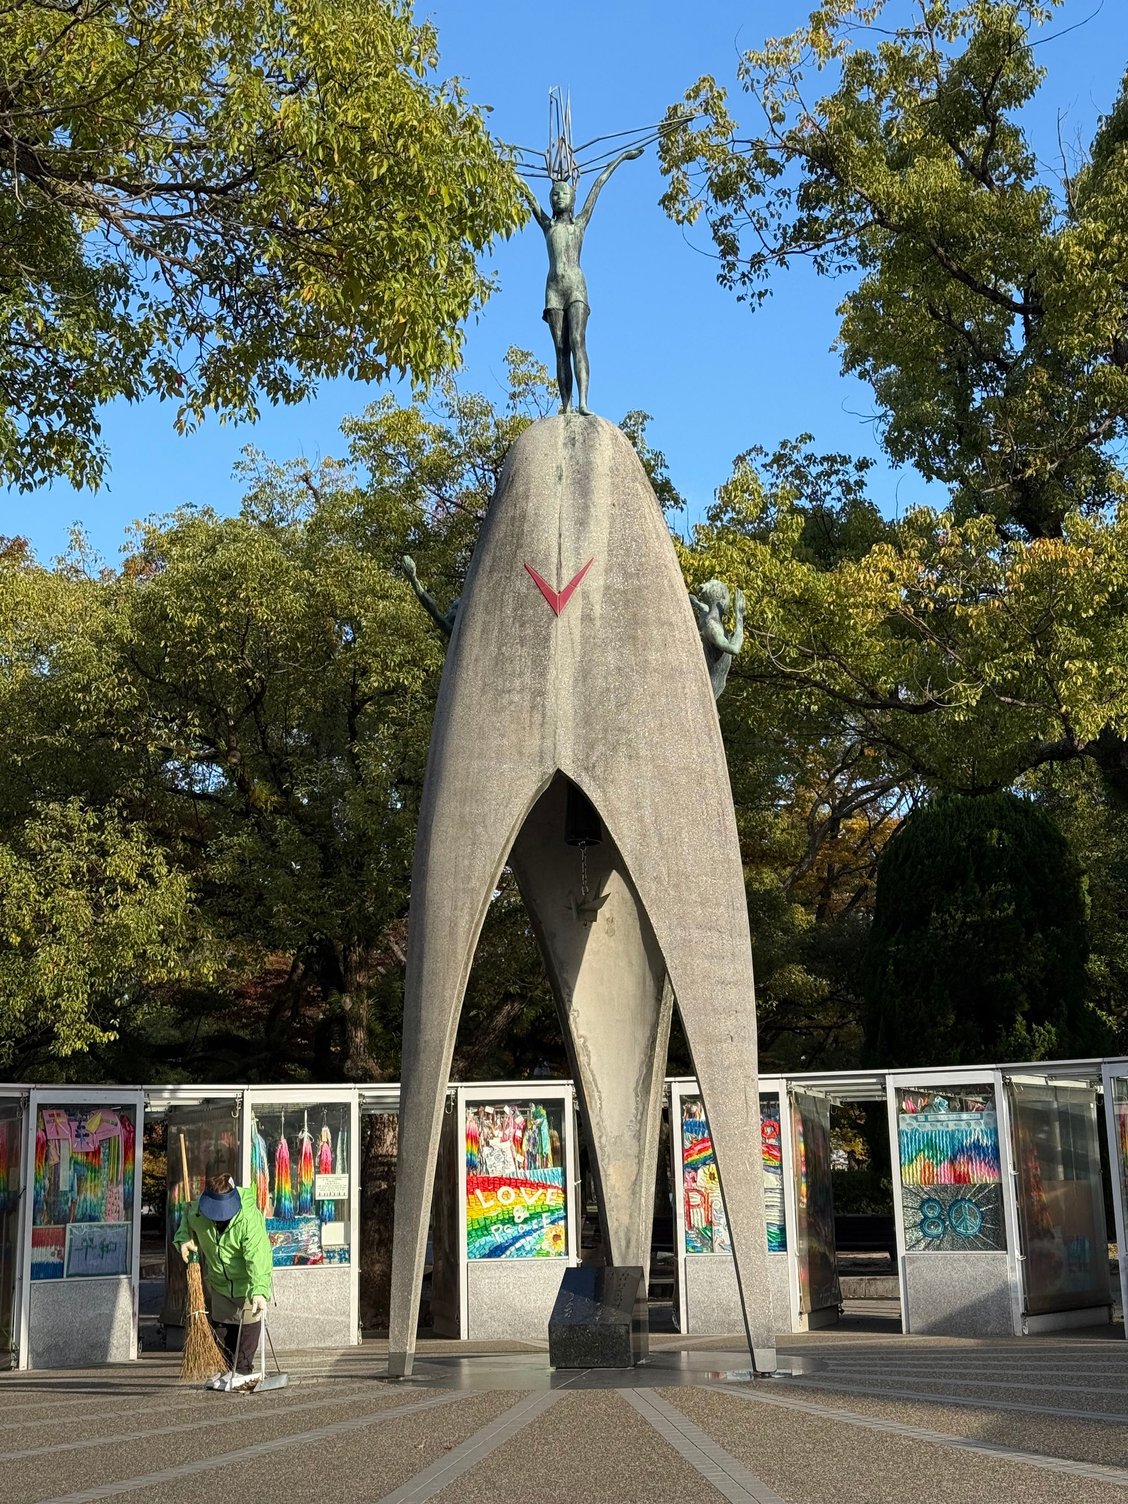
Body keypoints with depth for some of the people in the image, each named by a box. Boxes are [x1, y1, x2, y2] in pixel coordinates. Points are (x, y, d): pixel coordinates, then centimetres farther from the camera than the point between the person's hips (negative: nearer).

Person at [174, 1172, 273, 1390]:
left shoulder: (249, 1219, -36)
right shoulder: (197, 1212, -19)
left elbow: (257, 1257, -43)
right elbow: (187, 1220, 9)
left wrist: (259, 1291, -54)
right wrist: (184, 1239, -12)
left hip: (248, 1281, -5)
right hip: (219, 1280, 5)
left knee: (248, 1323, -5)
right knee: (223, 1325, 13)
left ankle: (243, 1370, 8)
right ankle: (229, 1369, 28)